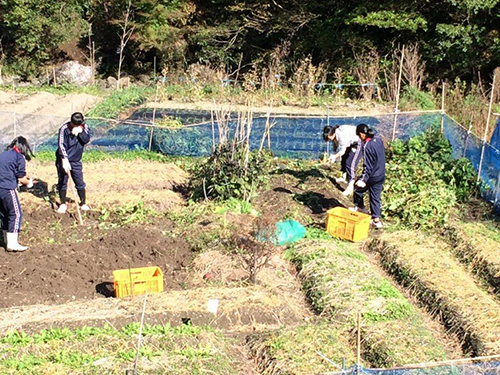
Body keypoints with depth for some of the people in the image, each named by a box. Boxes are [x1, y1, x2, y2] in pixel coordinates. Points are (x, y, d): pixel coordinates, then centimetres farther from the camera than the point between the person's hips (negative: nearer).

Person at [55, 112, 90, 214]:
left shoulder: (84, 127, -5)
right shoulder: (64, 129, -19)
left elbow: (87, 139, -15)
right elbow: (61, 145, -26)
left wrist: (80, 132, -31)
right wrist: (65, 160, -36)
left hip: (76, 160, 3)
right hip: (63, 159, -3)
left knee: (80, 182, 6)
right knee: (62, 182, 6)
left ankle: (83, 203, 21)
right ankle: (63, 204, 21)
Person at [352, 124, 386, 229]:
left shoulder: (367, 147, -24)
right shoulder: (379, 140, 0)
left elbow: (368, 166, -23)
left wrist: (363, 180, -19)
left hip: (372, 176, -7)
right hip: (381, 176, 7)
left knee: (358, 188, 20)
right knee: (375, 197, 14)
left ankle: (359, 207, 37)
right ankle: (376, 220, 16)